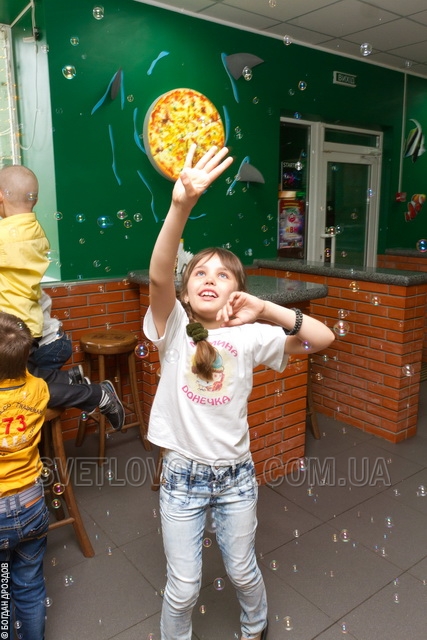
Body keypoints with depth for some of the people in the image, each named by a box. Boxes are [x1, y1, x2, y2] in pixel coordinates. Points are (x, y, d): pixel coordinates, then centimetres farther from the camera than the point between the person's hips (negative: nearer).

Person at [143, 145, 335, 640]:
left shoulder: (248, 336, -9)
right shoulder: (173, 329, -13)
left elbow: (324, 338, -14)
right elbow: (158, 276, -33)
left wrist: (265, 310, -25)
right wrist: (181, 204, -47)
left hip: (235, 474, 2)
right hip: (182, 474, -1)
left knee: (243, 572, 24)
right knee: (183, 587, 14)